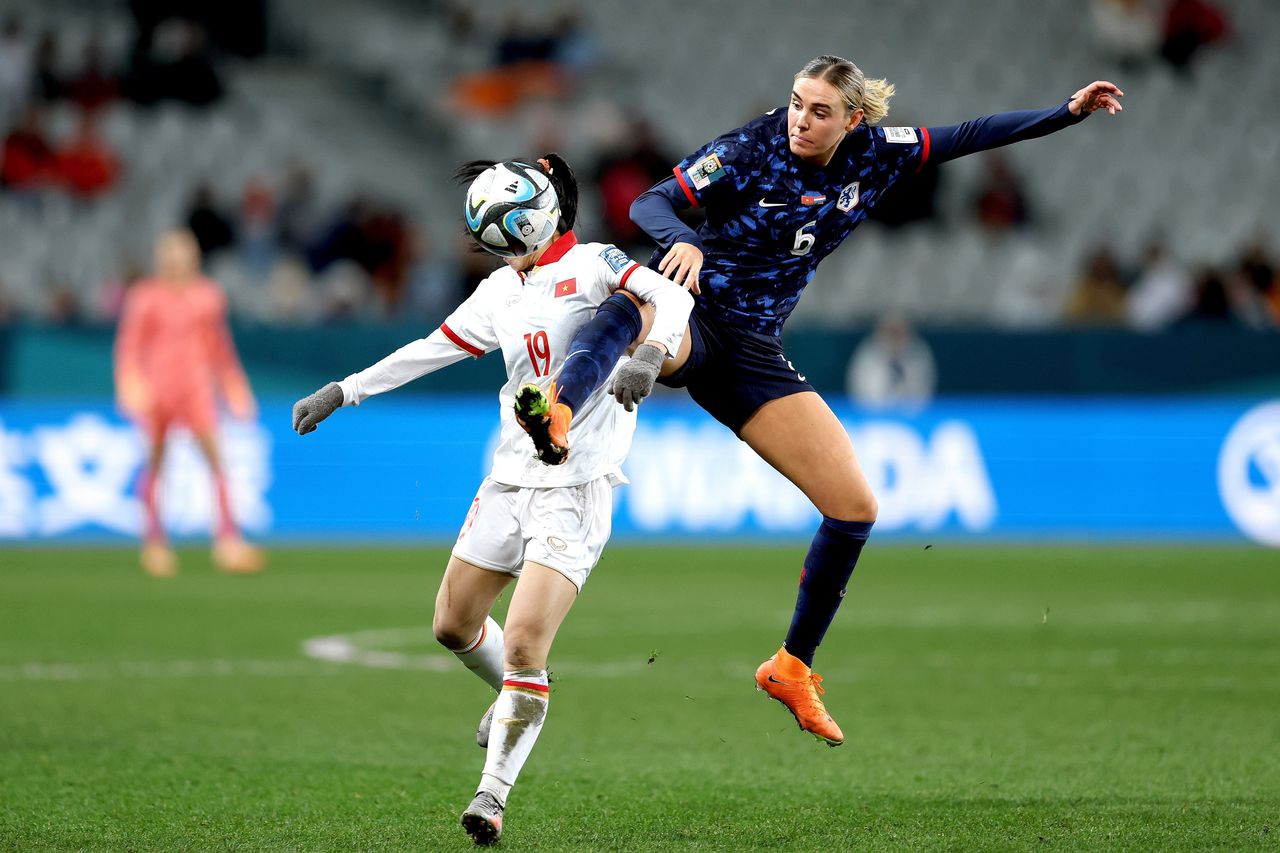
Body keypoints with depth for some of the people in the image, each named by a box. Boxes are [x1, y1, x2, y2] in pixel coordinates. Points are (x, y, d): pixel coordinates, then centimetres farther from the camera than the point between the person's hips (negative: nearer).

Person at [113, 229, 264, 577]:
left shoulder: (208, 297, 8)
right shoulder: (144, 298, -1)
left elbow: (219, 345, 18)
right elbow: (128, 345, -3)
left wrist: (232, 387, 19)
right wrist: (131, 386, -16)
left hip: (197, 386, 2)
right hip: (156, 387, -2)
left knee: (214, 454, -15)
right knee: (156, 460, 5)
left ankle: (227, 536, -20)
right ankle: (154, 540, 21)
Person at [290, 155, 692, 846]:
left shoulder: (593, 266, -7)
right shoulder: (501, 290, 13)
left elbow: (670, 296, -22)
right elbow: (433, 349, 22)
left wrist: (649, 351, -43)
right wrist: (340, 393, 23)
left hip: (574, 490, -7)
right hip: (509, 479, 7)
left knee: (522, 645, -16)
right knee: (453, 625, 13)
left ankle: (493, 794, -7)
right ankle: (517, 698, 43)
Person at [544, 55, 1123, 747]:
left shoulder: (871, 156, 2)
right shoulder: (749, 152, -13)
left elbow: (967, 136, 11)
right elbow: (649, 203, -16)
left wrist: (1070, 112, 9)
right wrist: (683, 241, -39)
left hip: (754, 351, 5)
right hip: (690, 320, -5)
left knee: (855, 508, 1)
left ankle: (792, 668, 15)